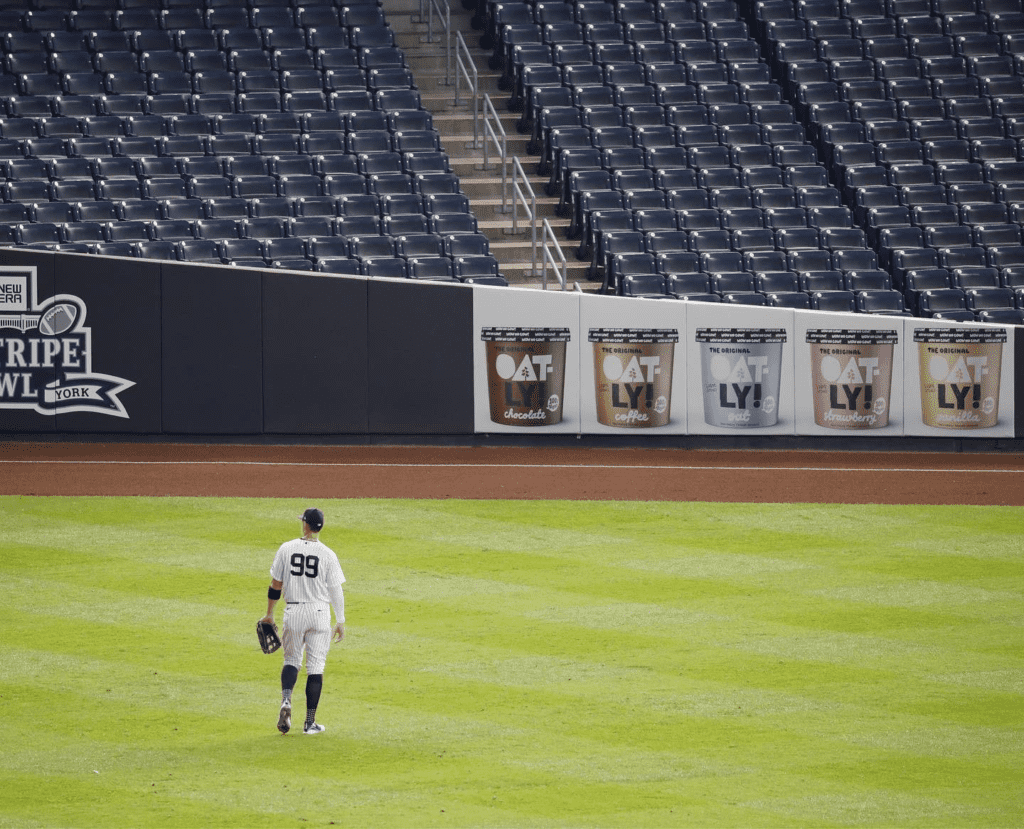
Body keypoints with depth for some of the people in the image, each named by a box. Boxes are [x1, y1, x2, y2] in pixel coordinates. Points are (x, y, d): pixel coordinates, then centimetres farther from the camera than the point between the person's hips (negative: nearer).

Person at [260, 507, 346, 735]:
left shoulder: (286, 549, -3)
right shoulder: (327, 554, -6)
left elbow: (276, 585, 2)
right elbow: (336, 591, -5)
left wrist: (269, 614, 12)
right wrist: (340, 622, 3)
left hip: (294, 613, 1)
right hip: (319, 614, -1)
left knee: (292, 660, 16)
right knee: (315, 666, 6)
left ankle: (286, 700, -13)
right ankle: (310, 722, 7)